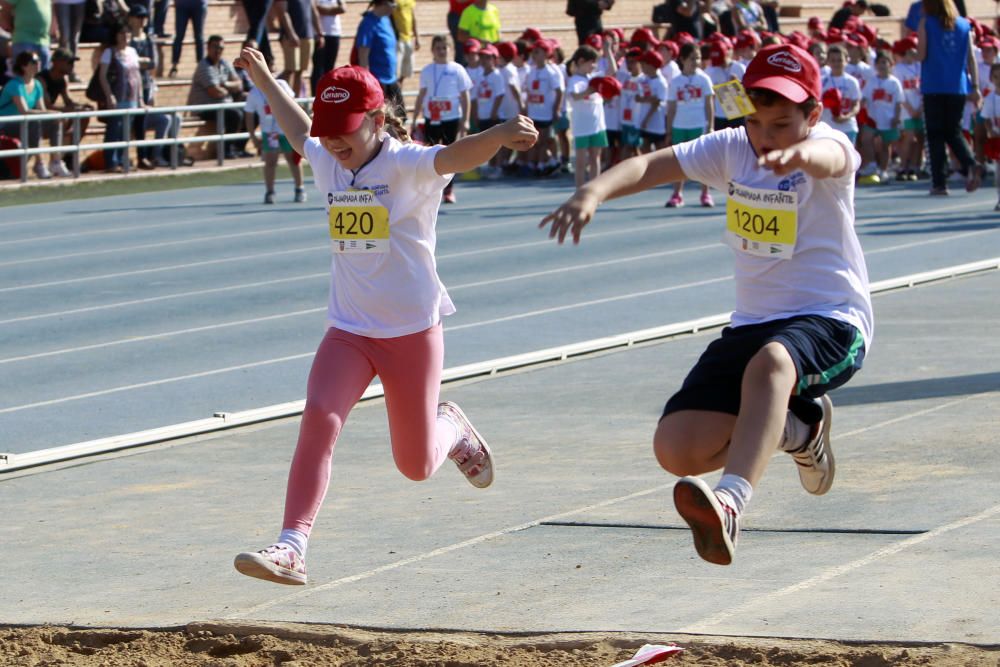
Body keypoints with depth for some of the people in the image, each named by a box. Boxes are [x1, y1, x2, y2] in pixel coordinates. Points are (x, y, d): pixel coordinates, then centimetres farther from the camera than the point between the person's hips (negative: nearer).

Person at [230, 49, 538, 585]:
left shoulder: (408, 165, -14)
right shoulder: (326, 163, 3)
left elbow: (456, 156, -36)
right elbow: (298, 131, 26)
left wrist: (501, 135, -57)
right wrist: (263, 78, 41)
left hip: (412, 330, -4)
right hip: (348, 331, 4)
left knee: (416, 466, 7)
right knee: (319, 418, -22)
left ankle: (453, 430, 43)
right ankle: (291, 548, -25)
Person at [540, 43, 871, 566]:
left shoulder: (828, 144, -12)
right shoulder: (731, 149, 2)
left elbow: (829, 157, -39)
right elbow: (654, 165, -11)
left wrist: (799, 154, -65)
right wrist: (595, 190, -33)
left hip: (831, 323, -6)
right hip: (751, 324, 6)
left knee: (771, 362, -42)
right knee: (678, 450, -6)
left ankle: (729, 506, -60)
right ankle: (797, 427, 21)